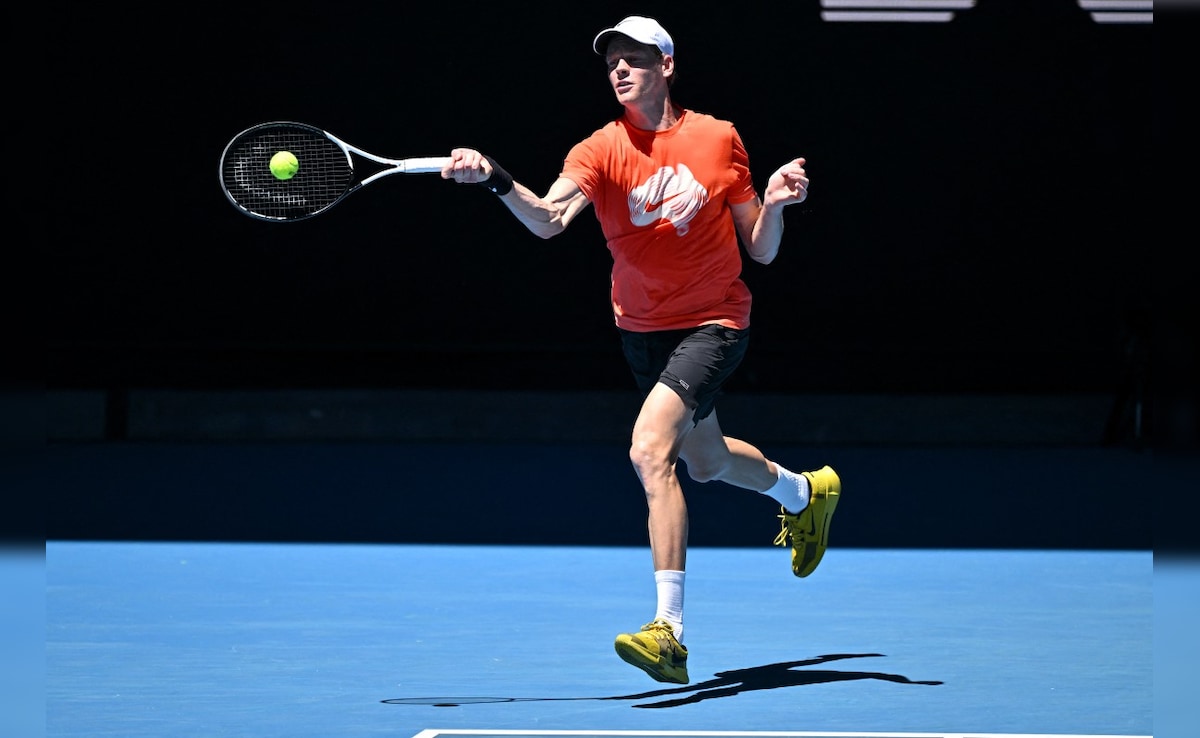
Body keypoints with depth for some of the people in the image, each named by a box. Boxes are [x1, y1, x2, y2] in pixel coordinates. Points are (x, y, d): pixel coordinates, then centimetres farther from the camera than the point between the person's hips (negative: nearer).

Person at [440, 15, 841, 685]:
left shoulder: (719, 139, -7)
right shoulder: (602, 151, -7)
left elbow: (761, 251, 0)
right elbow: (549, 219, -28)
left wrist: (775, 204, -21)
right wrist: (493, 178, -45)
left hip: (714, 324, -4)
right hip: (643, 329, 5)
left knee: (650, 447, -25)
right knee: (705, 461, 23)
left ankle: (670, 632, -26)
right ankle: (804, 492, 57)